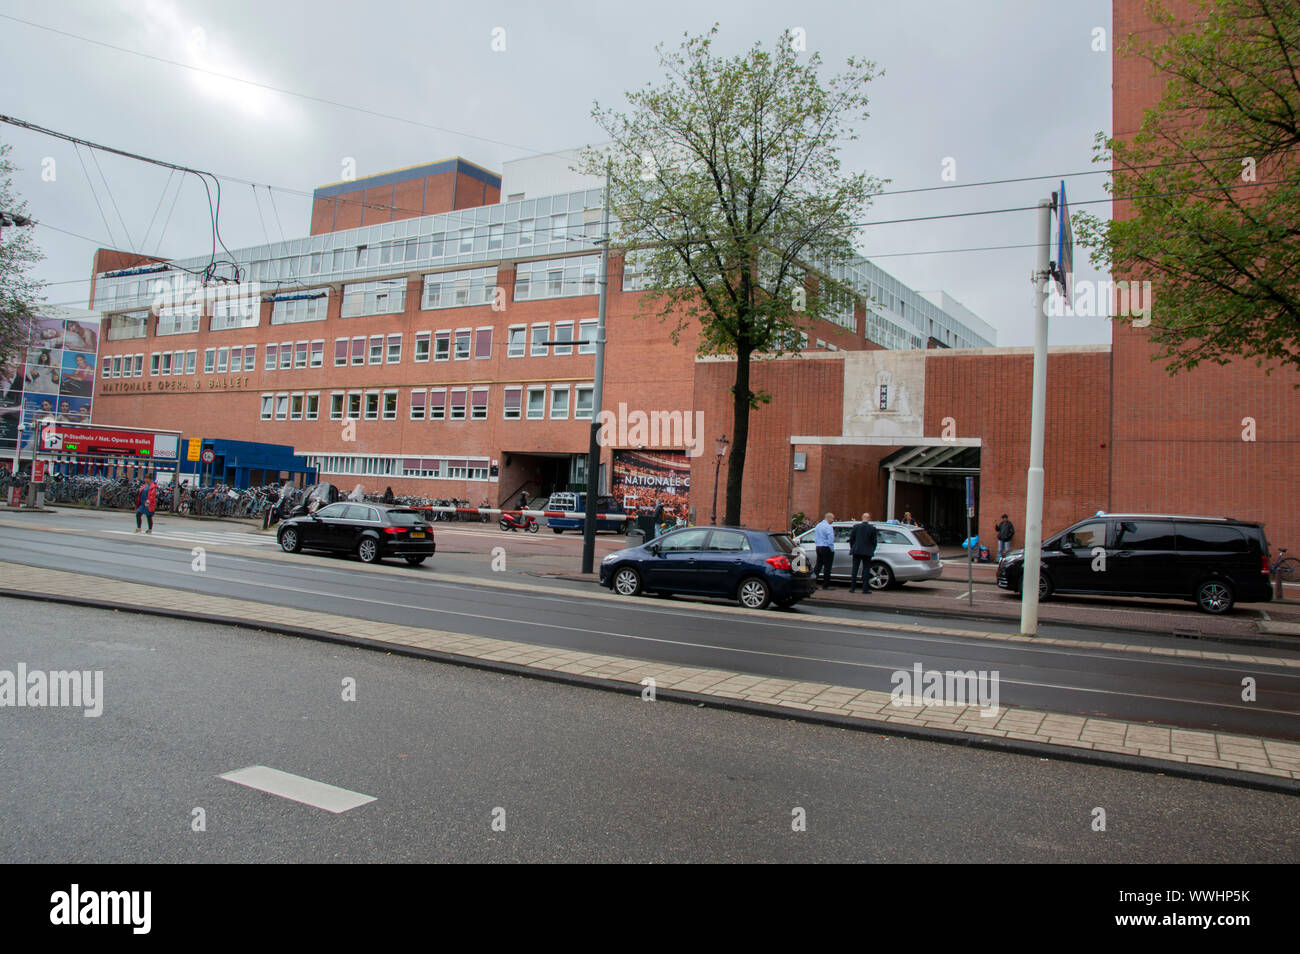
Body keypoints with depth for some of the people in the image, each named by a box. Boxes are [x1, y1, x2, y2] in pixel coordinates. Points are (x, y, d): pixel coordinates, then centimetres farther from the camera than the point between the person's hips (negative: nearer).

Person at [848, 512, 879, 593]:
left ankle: (852, 588, 8)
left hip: (856, 551, 2)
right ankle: (865, 589, 2)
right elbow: (874, 541, -2)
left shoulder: (856, 526, -2)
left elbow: (851, 539, 3)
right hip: (867, 552, -2)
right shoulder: (872, 528, -6)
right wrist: (872, 550, 13)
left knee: (854, 569, 8)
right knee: (866, 570, 4)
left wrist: (852, 548, 16)